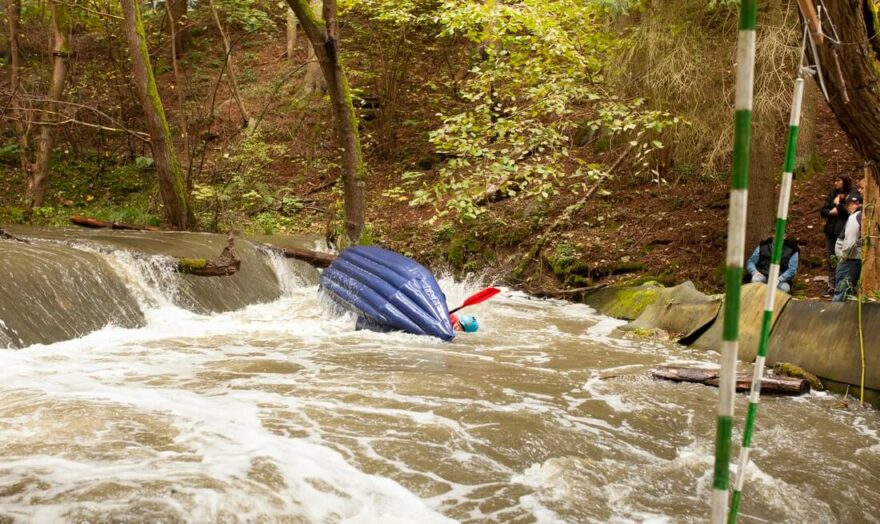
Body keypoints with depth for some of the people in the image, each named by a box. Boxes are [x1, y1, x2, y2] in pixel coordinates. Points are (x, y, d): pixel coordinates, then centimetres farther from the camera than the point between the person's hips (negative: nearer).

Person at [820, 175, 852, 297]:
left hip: (843, 231, -6)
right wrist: (831, 212, -8)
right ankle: (831, 286, 15)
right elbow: (822, 211, 12)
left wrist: (838, 205, -7)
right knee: (830, 259, 9)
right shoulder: (832, 194, 14)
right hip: (831, 231, 6)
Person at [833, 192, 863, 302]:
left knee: (840, 291, -7)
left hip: (850, 260, -10)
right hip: (855, 259, 10)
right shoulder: (861, 216, 12)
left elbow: (850, 242, -23)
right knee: (848, 291, 15)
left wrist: (843, 256, -11)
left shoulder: (854, 217, -15)